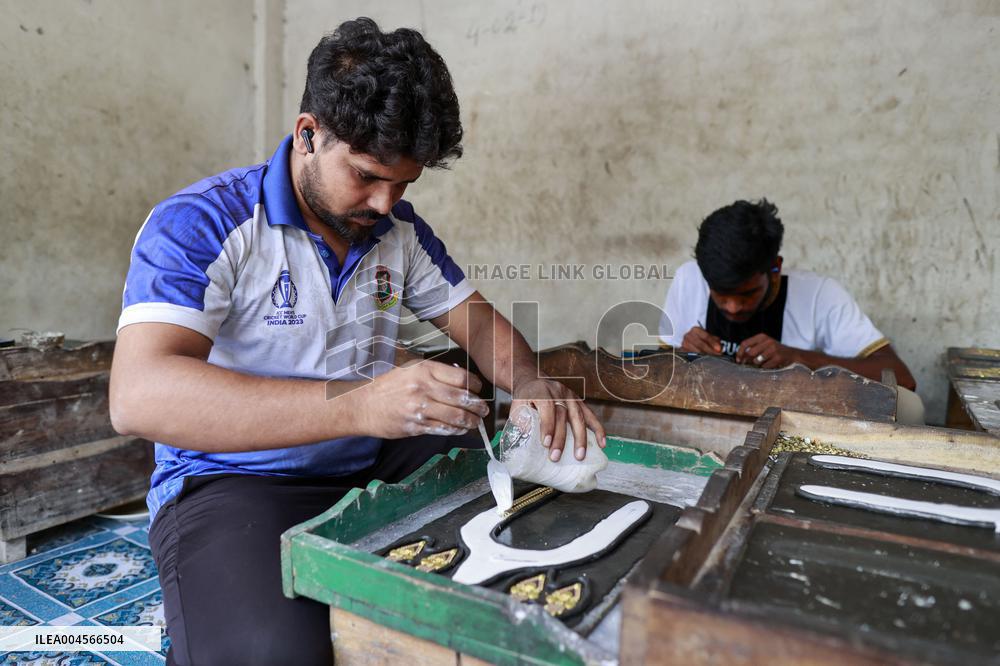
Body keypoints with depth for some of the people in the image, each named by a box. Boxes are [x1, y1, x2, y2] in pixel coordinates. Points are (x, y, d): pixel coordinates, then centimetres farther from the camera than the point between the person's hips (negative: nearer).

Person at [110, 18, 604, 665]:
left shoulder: (400, 227, 5)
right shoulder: (200, 223, -15)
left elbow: (477, 319, 11)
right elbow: (138, 396, -27)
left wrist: (532, 384, -12)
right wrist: (361, 404, -39)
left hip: (375, 465, 6)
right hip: (234, 482, -5)